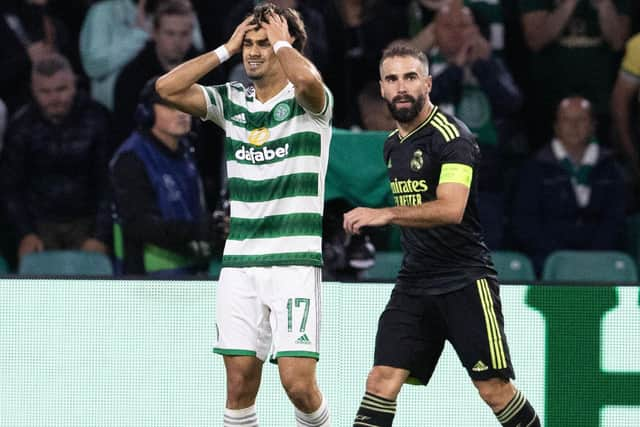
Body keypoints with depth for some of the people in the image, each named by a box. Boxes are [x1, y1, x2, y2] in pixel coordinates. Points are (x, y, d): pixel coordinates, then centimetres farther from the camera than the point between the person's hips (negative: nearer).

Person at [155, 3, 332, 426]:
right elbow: (168, 88, 0)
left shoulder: (307, 101, -4)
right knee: (240, 383, 1)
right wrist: (226, 48, 3)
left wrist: (281, 40, -9)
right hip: (239, 260, 5)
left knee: (298, 382, -12)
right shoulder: (232, 100, 10)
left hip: (294, 260, -5)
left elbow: (308, 79, -28)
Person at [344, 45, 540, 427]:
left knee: (495, 389, -6)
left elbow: (451, 209, -27)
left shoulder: (451, 135, -12)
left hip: (465, 279, -7)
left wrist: (386, 214, -35)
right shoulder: (394, 144, 14)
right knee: (382, 379, -8)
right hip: (414, 281, 7)